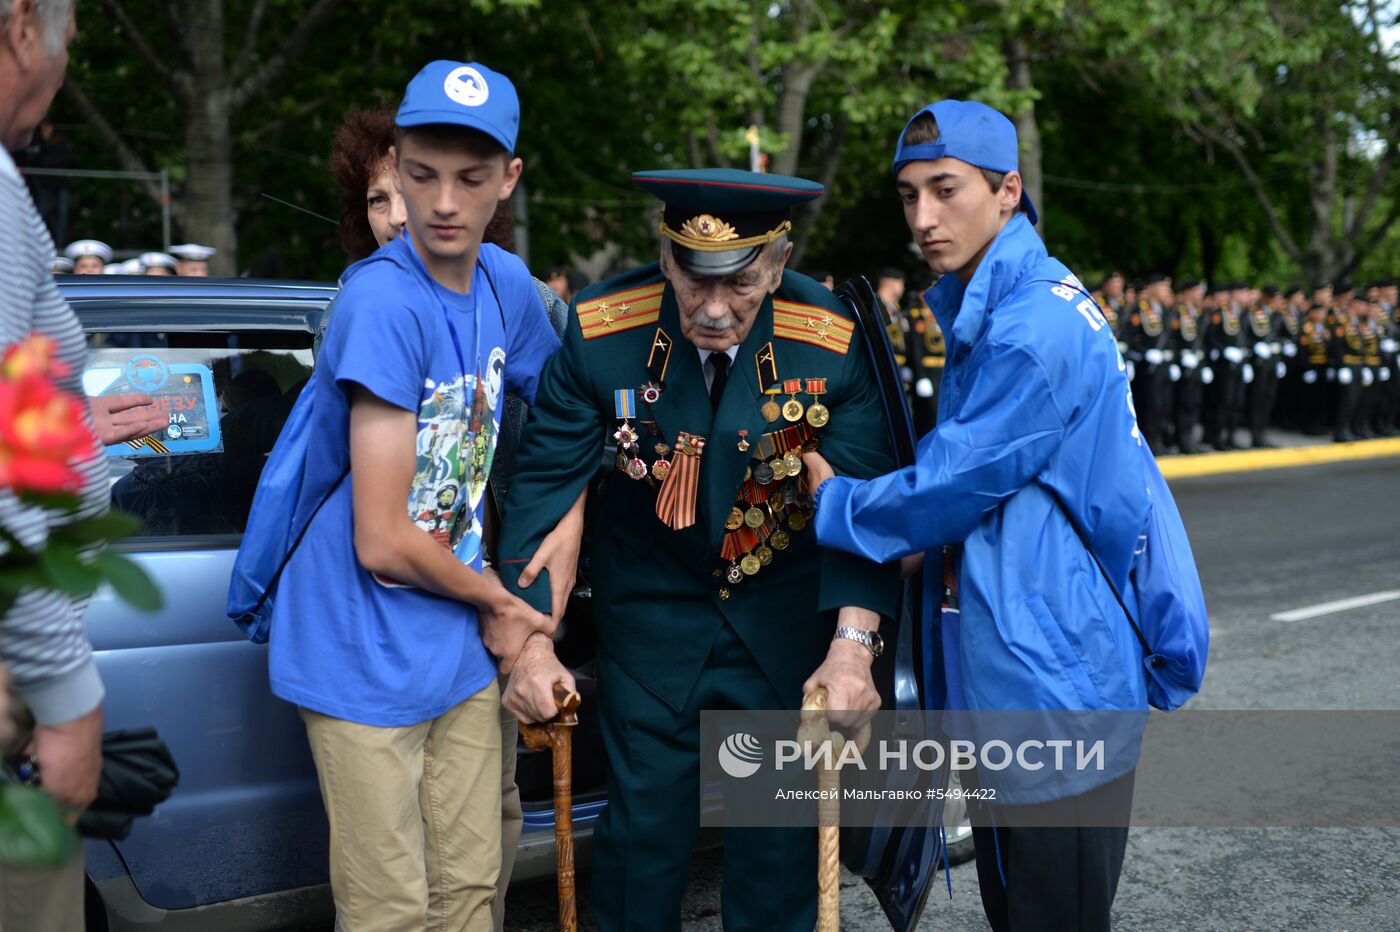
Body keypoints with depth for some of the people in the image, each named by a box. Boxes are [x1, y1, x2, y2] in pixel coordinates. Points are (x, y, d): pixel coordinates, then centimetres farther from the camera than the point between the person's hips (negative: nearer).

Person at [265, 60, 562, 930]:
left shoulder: (506, 284, 2)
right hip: (366, 658, -6)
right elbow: (383, 542, -21)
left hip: (462, 649, 7)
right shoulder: (384, 300, -20)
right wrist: (498, 599, -4)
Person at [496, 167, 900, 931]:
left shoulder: (833, 344, -19)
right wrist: (531, 640, -17)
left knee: (781, 832, 9)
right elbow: (545, 484, -13)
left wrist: (852, 644, -28)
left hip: (786, 613, 0)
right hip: (651, 609, 0)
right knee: (644, 825, 6)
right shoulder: (601, 331, -19)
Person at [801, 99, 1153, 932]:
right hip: (1007, 682, 10)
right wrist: (920, 541, 2)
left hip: (1053, 687, -10)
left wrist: (832, 503, -2)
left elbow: (947, 488, -18)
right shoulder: (988, 311, 13)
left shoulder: (1034, 331, -21)